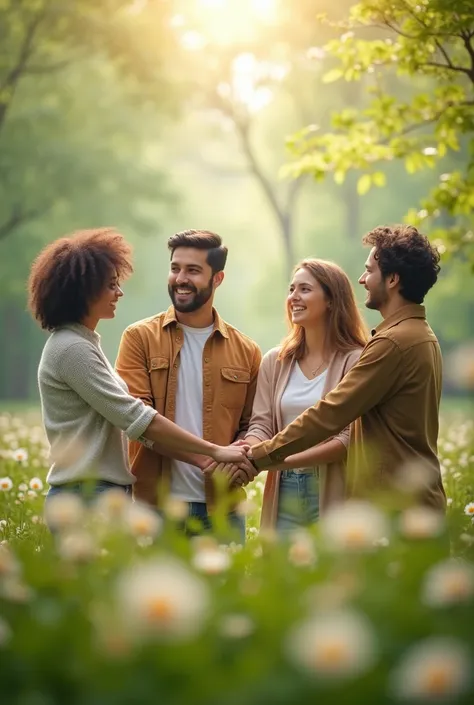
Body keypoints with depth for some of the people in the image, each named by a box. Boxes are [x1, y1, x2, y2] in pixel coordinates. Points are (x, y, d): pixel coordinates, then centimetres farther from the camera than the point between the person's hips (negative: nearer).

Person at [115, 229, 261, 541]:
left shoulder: (246, 351, 9)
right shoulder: (140, 338, 2)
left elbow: (251, 426, 13)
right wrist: (204, 457, -20)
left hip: (222, 508, 2)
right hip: (155, 506, -2)